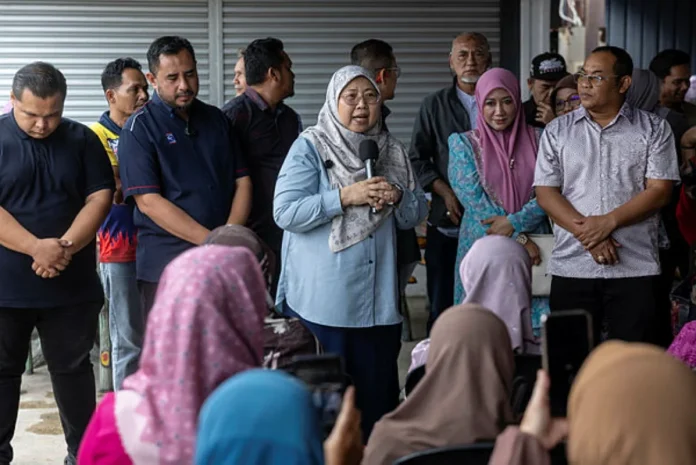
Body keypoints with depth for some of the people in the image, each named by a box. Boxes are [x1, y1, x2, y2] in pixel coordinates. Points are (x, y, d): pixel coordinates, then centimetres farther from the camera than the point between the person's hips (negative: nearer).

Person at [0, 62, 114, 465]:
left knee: (74, 370, 11)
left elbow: (100, 197, -1)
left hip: (71, 284, 2)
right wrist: (37, 247, -20)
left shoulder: (82, 140, 4)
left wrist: (65, 246, -15)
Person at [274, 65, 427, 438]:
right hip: (323, 300, -5)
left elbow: (416, 216, 15)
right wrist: (345, 197, -19)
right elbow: (285, 212, -14)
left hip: (378, 299, 5)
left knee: (378, 388, 9)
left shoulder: (391, 151, 12)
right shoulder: (310, 147, -3)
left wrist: (397, 197, -7)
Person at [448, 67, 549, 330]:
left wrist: (514, 223, -15)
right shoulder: (464, 144, 3)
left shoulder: (536, 140, 7)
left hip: (533, 247, 1)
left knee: (534, 325, -4)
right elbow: (474, 200, -6)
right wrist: (519, 239, -11)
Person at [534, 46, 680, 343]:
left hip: (635, 267, -1)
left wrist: (608, 221, -14)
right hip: (572, 268, 1)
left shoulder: (654, 129, 5)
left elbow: (659, 191, -3)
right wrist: (586, 233, -12)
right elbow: (545, 193, 2)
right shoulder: (557, 131, 9)